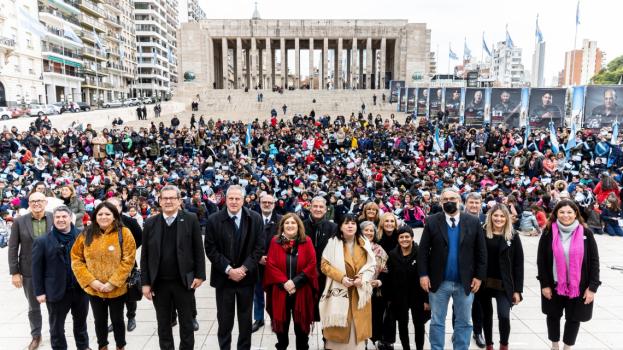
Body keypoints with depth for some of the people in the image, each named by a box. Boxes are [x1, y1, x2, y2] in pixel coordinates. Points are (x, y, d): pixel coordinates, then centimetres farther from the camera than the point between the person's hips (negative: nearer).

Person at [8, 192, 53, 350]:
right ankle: (36, 336, 35)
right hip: (29, 271, 1)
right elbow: (13, 248, -2)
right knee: (33, 307, 16)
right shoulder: (19, 222, -4)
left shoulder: (55, 219, -6)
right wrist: (14, 272, -5)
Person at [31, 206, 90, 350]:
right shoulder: (42, 241, -7)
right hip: (56, 291, -2)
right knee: (56, 326, 15)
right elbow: (37, 269, -5)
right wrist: (39, 292, -7)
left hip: (80, 289, 2)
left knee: (81, 322, 21)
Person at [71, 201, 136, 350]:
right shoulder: (86, 234, -1)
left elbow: (128, 261, -12)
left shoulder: (124, 233, -10)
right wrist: (91, 281, -11)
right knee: (100, 321, 19)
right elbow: (76, 259, 0)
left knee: (117, 320, 14)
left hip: (117, 289, -2)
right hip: (93, 289, 3)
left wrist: (113, 283, -17)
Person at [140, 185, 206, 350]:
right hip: (159, 283, 2)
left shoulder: (191, 220, -4)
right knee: (163, 324, 14)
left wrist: (200, 275, -6)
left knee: (186, 323, 12)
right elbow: (145, 255, 2)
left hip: (184, 281, -2)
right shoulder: (150, 223, 1)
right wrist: (145, 282, -1)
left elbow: (198, 250, -2)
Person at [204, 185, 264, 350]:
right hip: (223, 277, -1)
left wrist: (244, 268, -13)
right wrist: (228, 269, -14)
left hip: (246, 276, 1)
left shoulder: (255, 218, -4)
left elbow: (259, 247, -4)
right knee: (224, 318, 9)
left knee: (246, 318, 13)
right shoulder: (214, 220, -6)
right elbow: (210, 249, -7)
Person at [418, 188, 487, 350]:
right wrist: (423, 274, -9)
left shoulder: (473, 222, -1)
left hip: (465, 282, 1)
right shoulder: (432, 221, -3)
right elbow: (423, 250, -3)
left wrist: (479, 276, -3)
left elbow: (481, 252, 2)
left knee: (464, 322, 13)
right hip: (439, 282, -1)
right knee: (437, 322, 11)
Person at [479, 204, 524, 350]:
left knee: (504, 316, -12)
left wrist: (518, 289, -4)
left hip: (504, 285, -1)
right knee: (487, 314, 13)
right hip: (484, 283, 1)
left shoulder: (513, 237, -2)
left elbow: (518, 264, -1)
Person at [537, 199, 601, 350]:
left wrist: (592, 287, -6)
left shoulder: (586, 233, -6)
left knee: (574, 318, 11)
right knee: (553, 315, 15)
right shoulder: (548, 233, -7)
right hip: (554, 285, 0)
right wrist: (544, 284, -7)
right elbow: (541, 260, -3)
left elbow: (594, 261, -3)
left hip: (578, 286, 0)